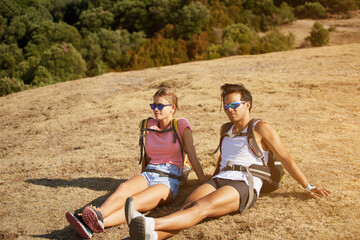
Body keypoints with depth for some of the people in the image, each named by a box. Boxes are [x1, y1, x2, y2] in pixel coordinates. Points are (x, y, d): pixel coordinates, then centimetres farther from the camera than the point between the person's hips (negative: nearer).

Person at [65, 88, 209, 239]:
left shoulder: (181, 125, 2)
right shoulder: (149, 125, 15)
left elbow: (193, 158, 3)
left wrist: (204, 182, 5)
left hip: (169, 180, -5)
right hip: (148, 174, 5)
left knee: (133, 203, -33)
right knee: (123, 188, -32)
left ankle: (91, 225, -59)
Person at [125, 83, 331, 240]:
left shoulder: (261, 128, 6)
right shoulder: (225, 130, 25)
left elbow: (286, 159, 7)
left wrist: (309, 187, 7)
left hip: (244, 184, -6)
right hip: (219, 180, 6)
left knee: (202, 207, -34)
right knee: (188, 206, -27)